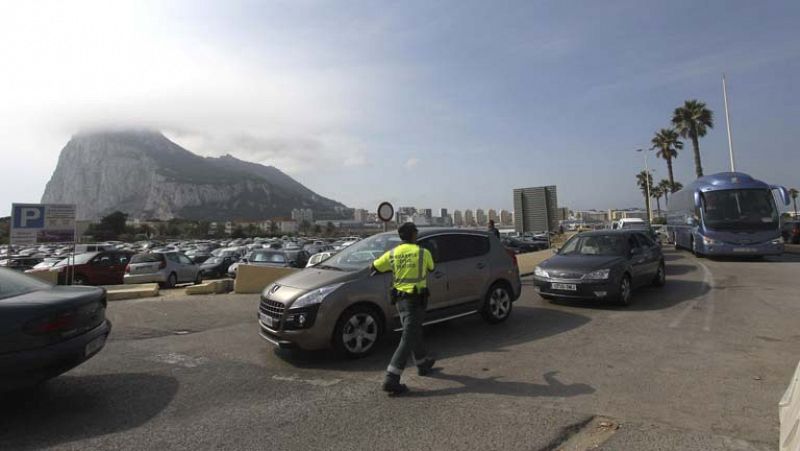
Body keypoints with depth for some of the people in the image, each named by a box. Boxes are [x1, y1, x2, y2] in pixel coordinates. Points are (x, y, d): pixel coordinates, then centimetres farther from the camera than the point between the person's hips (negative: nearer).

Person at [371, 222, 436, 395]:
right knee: (408, 339, -5)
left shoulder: (392, 254, 1)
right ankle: (391, 380, -8)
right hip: (416, 299, -6)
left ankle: (423, 364, 41)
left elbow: (375, 267, 9)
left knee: (414, 333, 23)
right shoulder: (423, 252, -7)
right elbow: (431, 268, 11)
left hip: (399, 299, 6)